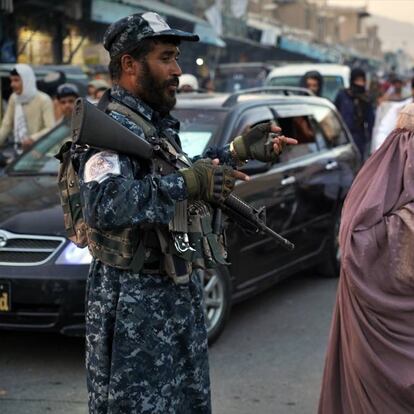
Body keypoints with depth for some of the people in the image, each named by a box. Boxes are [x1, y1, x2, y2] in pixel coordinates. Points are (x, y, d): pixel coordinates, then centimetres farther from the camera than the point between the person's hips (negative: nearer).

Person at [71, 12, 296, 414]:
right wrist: (187, 184, -33)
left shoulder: (156, 124, 11)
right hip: (135, 305, -10)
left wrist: (239, 150, 21)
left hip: (179, 292, 10)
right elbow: (104, 205, -37)